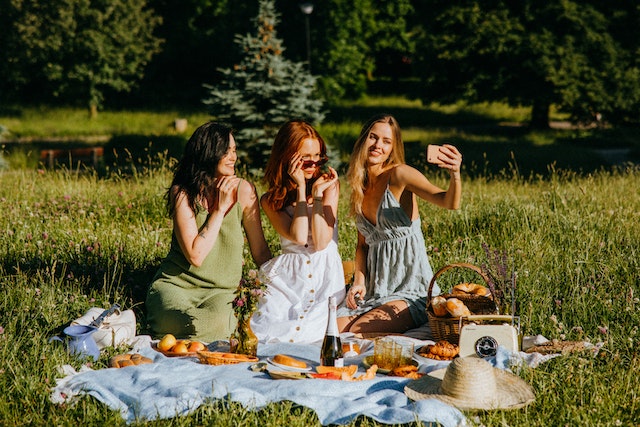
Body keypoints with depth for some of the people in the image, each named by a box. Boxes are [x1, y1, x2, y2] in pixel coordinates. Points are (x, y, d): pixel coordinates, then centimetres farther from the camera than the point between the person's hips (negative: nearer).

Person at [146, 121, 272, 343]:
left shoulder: (243, 190, -1)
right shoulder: (182, 193, -9)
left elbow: (261, 251, 6)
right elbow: (195, 256, -17)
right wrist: (220, 209, -15)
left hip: (218, 291, 2)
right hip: (175, 283, -1)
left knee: (217, 324, -34)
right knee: (198, 324, -34)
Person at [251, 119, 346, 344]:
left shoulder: (329, 185, 5)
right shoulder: (271, 199, 6)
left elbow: (321, 243, -7)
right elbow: (299, 237, -13)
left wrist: (318, 193, -10)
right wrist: (301, 188, -8)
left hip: (325, 276, -1)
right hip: (288, 276, 1)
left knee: (303, 337, -24)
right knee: (263, 332, -23)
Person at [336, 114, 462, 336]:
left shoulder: (399, 174, -11)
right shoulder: (360, 186, 9)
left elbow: (448, 202, -26)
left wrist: (455, 175, -47)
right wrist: (359, 281, 0)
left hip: (411, 286, -6)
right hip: (375, 287, 6)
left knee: (358, 332, -24)